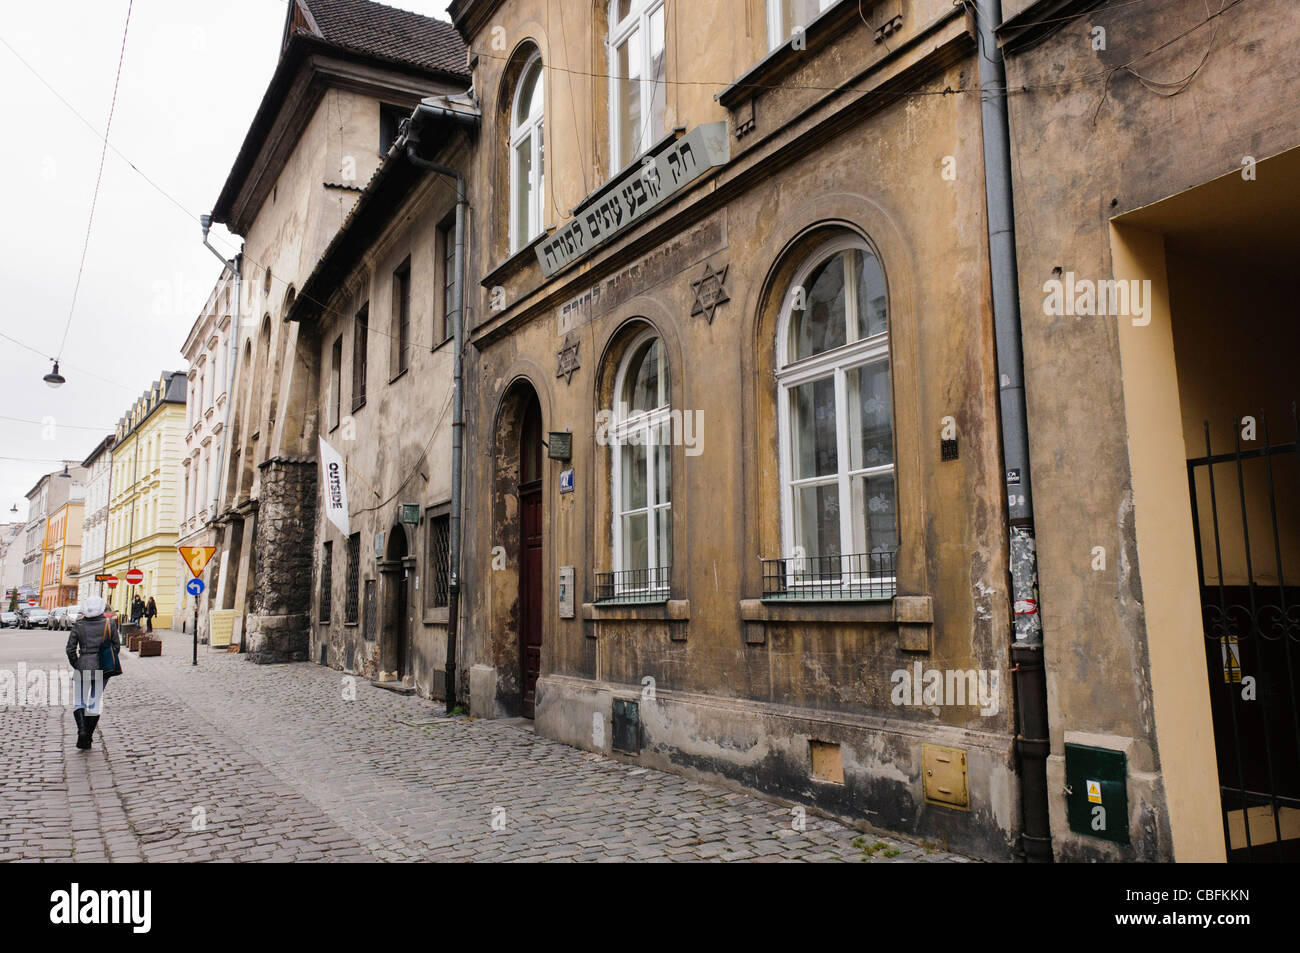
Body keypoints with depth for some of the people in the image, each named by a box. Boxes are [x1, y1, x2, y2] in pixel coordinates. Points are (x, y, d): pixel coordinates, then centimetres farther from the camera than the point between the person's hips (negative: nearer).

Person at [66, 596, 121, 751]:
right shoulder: (109, 624, -2)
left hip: (83, 665, -1)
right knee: (95, 702, 10)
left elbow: (70, 649, -3)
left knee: (79, 701, 9)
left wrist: (76, 665, 11)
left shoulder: (79, 625, -2)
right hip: (102, 668, 1)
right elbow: (117, 646, 1)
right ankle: (88, 738, 12)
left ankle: (81, 730, -12)